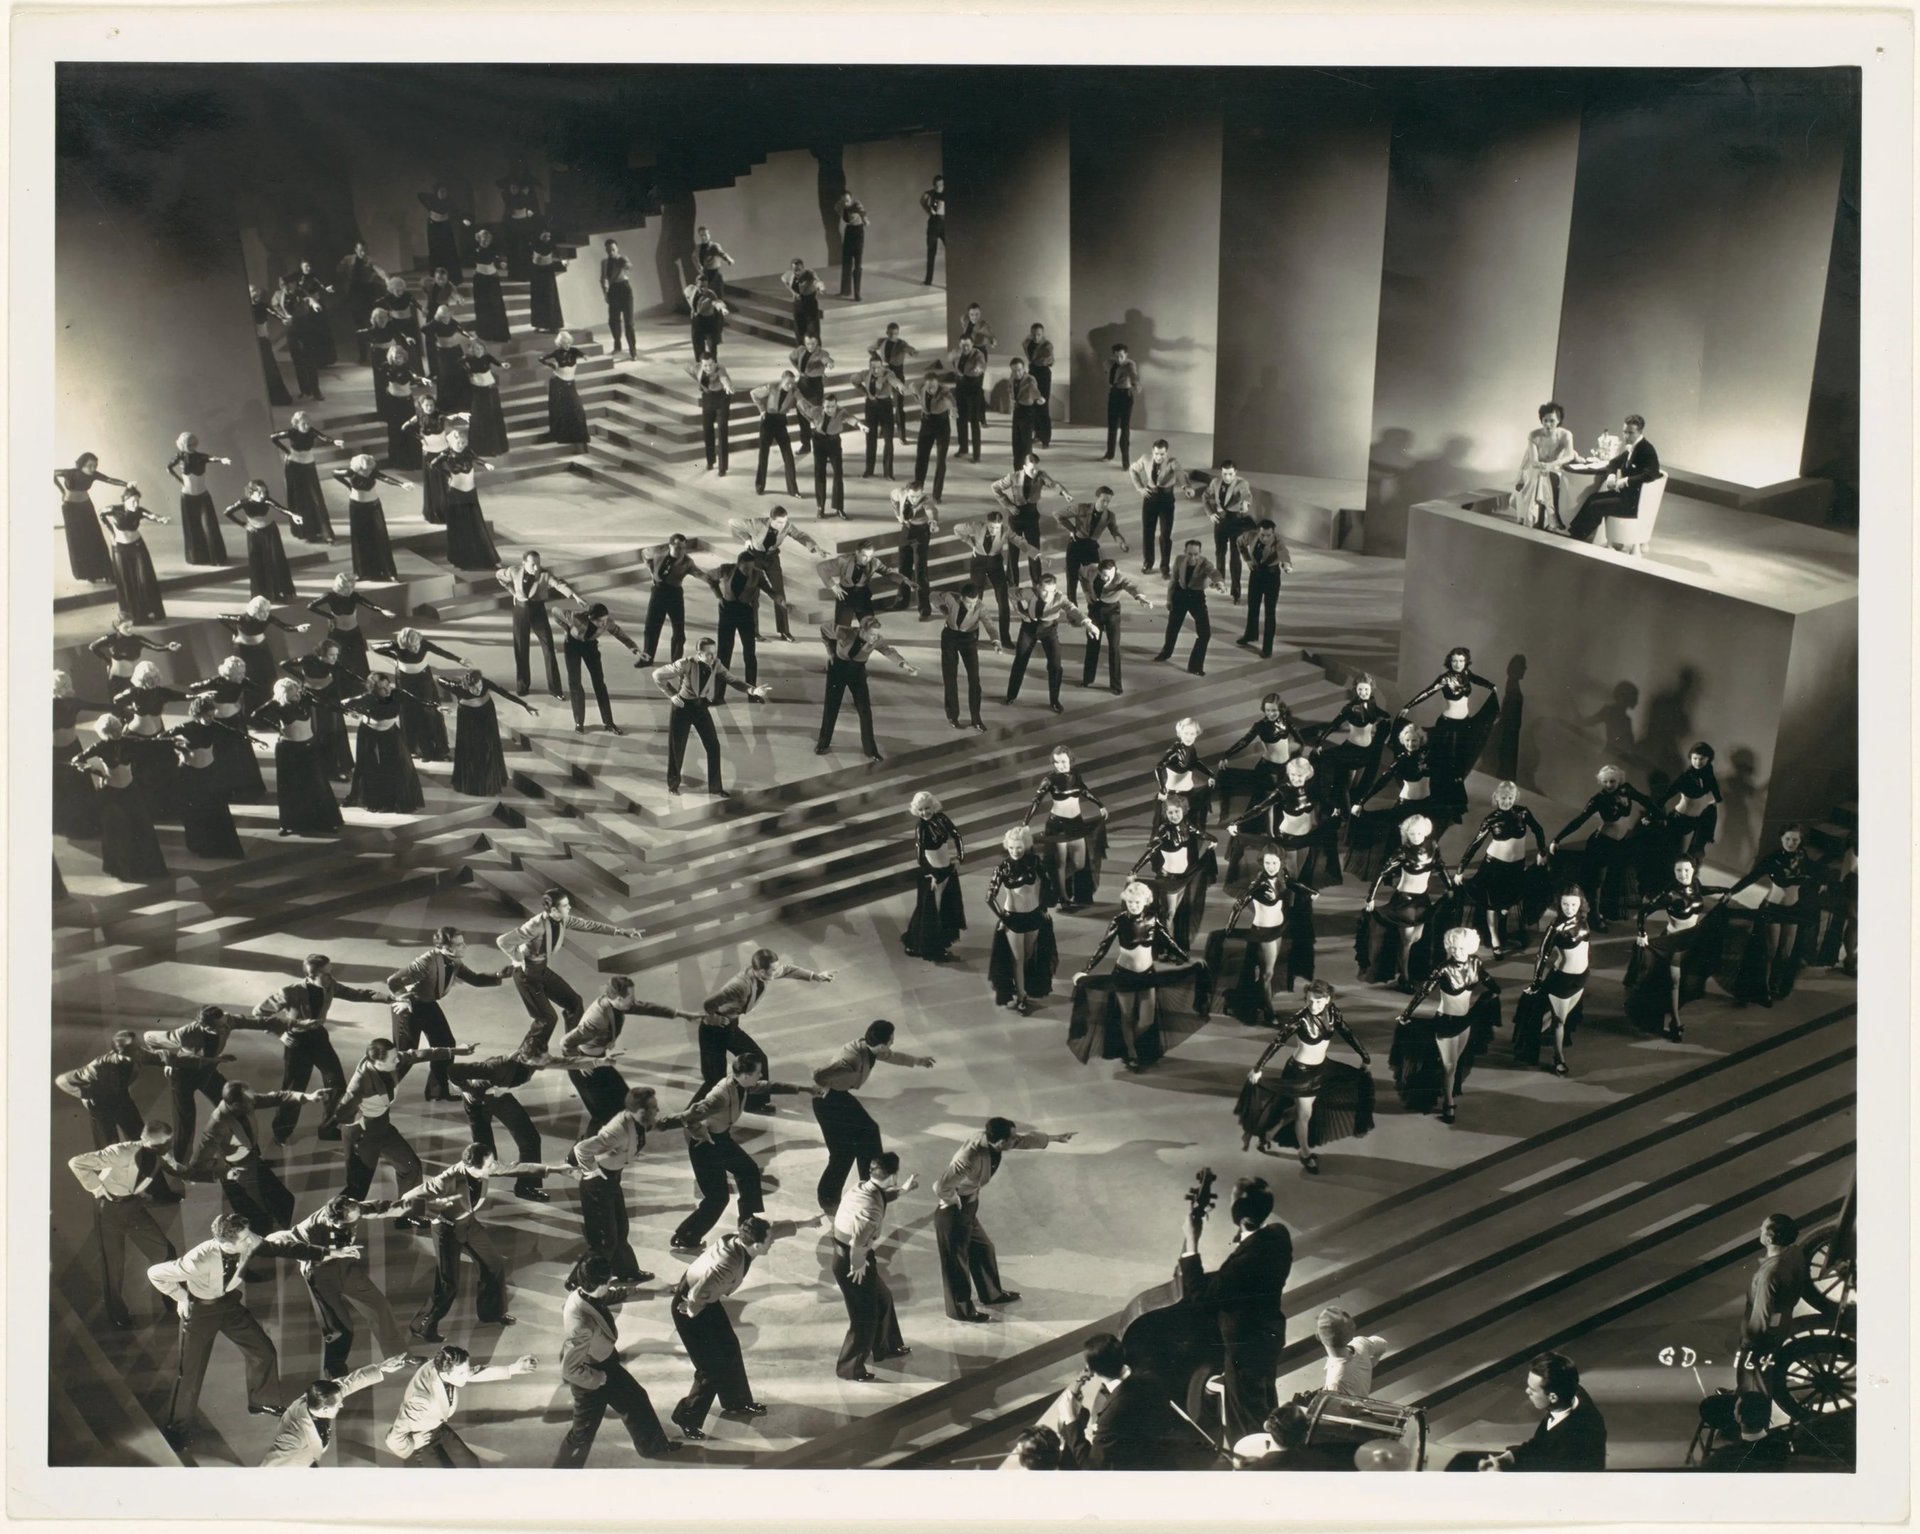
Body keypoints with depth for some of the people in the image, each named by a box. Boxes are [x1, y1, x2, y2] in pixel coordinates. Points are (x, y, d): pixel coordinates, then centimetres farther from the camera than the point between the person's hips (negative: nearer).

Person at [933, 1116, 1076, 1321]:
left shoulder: (992, 1141, -11)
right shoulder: (970, 1159, -37)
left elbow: (1025, 1139, 7)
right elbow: (942, 1187, -35)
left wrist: (1055, 1138, 14)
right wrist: (957, 1204, -17)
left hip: (968, 1205, 9)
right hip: (952, 1210, -9)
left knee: (983, 1248, 24)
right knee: (956, 1259, 9)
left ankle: (992, 1293, 44)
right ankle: (961, 1308, 27)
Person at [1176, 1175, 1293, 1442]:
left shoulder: (1246, 1259, -38)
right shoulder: (1278, 1234, -11)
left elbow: (1200, 1294, -28)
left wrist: (1191, 1243, -26)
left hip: (1246, 1346, -9)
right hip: (1269, 1333, 9)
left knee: (1245, 1422, 13)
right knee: (1265, 1405, 31)